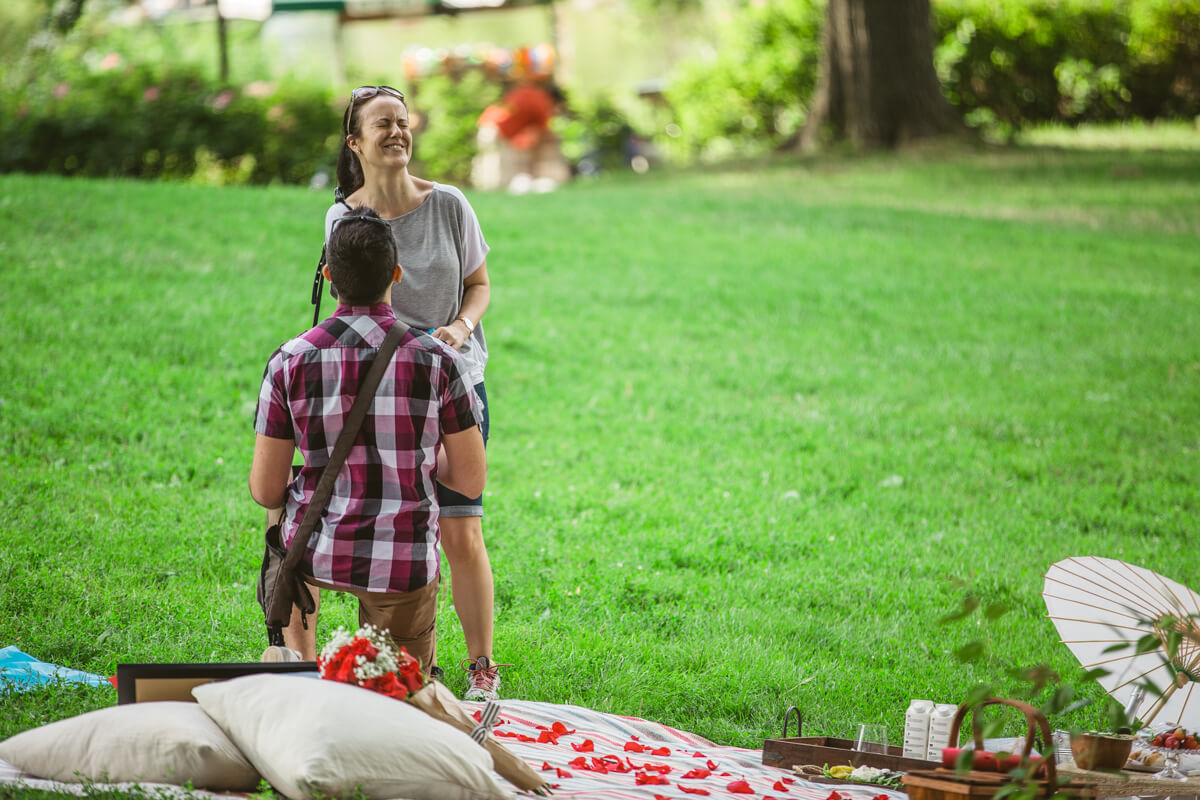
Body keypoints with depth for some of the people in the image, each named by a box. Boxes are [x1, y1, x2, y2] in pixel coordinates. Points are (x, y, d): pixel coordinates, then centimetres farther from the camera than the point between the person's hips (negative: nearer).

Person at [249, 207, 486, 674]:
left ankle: (294, 656, 26)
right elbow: (471, 480, -2)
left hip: (317, 554, 0)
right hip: (406, 564, 0)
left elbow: (266, 490, -2)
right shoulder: (437, 360, -9)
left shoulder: (290, 362, -7)